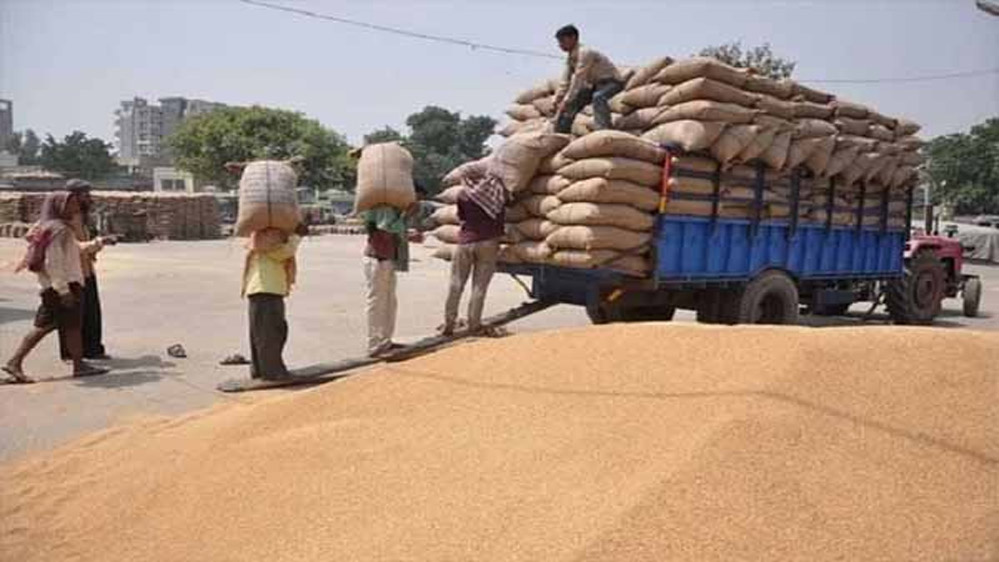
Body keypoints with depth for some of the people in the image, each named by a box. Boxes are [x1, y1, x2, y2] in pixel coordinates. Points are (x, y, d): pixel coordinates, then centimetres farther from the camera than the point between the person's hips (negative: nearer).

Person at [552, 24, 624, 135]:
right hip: (595, 83, 9)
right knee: (572, 103, 8)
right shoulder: (570, 57, 0)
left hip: (612, 81, -9)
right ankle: (560, 133, 20)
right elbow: (565, 82, 5)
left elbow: (578, 79, -31)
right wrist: (557, 100, -2)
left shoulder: (585, 53, -26)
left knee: (598, 97, -39)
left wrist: (566, 101, -30)